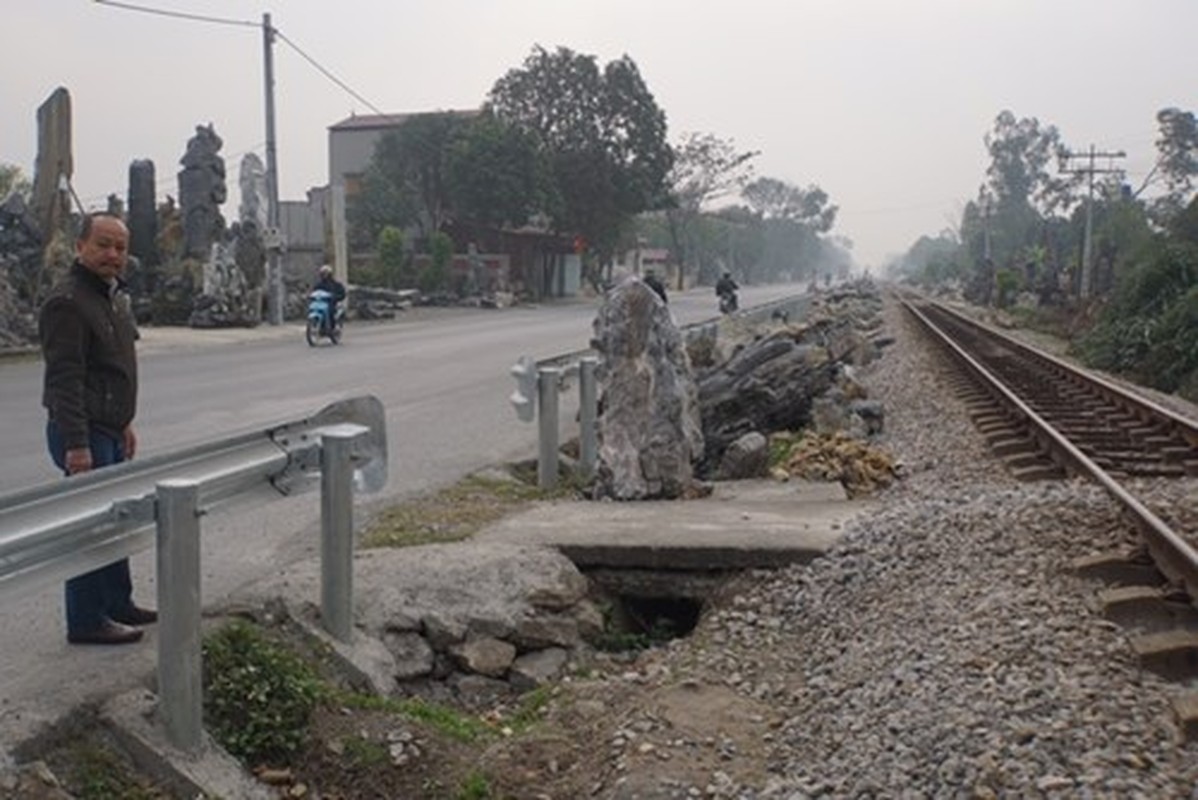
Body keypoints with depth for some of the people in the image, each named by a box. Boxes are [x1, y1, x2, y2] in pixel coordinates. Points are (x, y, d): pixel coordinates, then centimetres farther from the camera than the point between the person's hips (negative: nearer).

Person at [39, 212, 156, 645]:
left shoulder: (115, 296, 13)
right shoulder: (68, 302, -18)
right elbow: (64, 380, -23)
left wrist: (125, 423, 20)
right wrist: (76, 445, -26)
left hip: (108, 430, 10)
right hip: (84, 433, -10)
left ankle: (117, 604, 30)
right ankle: (86, 622, 8)